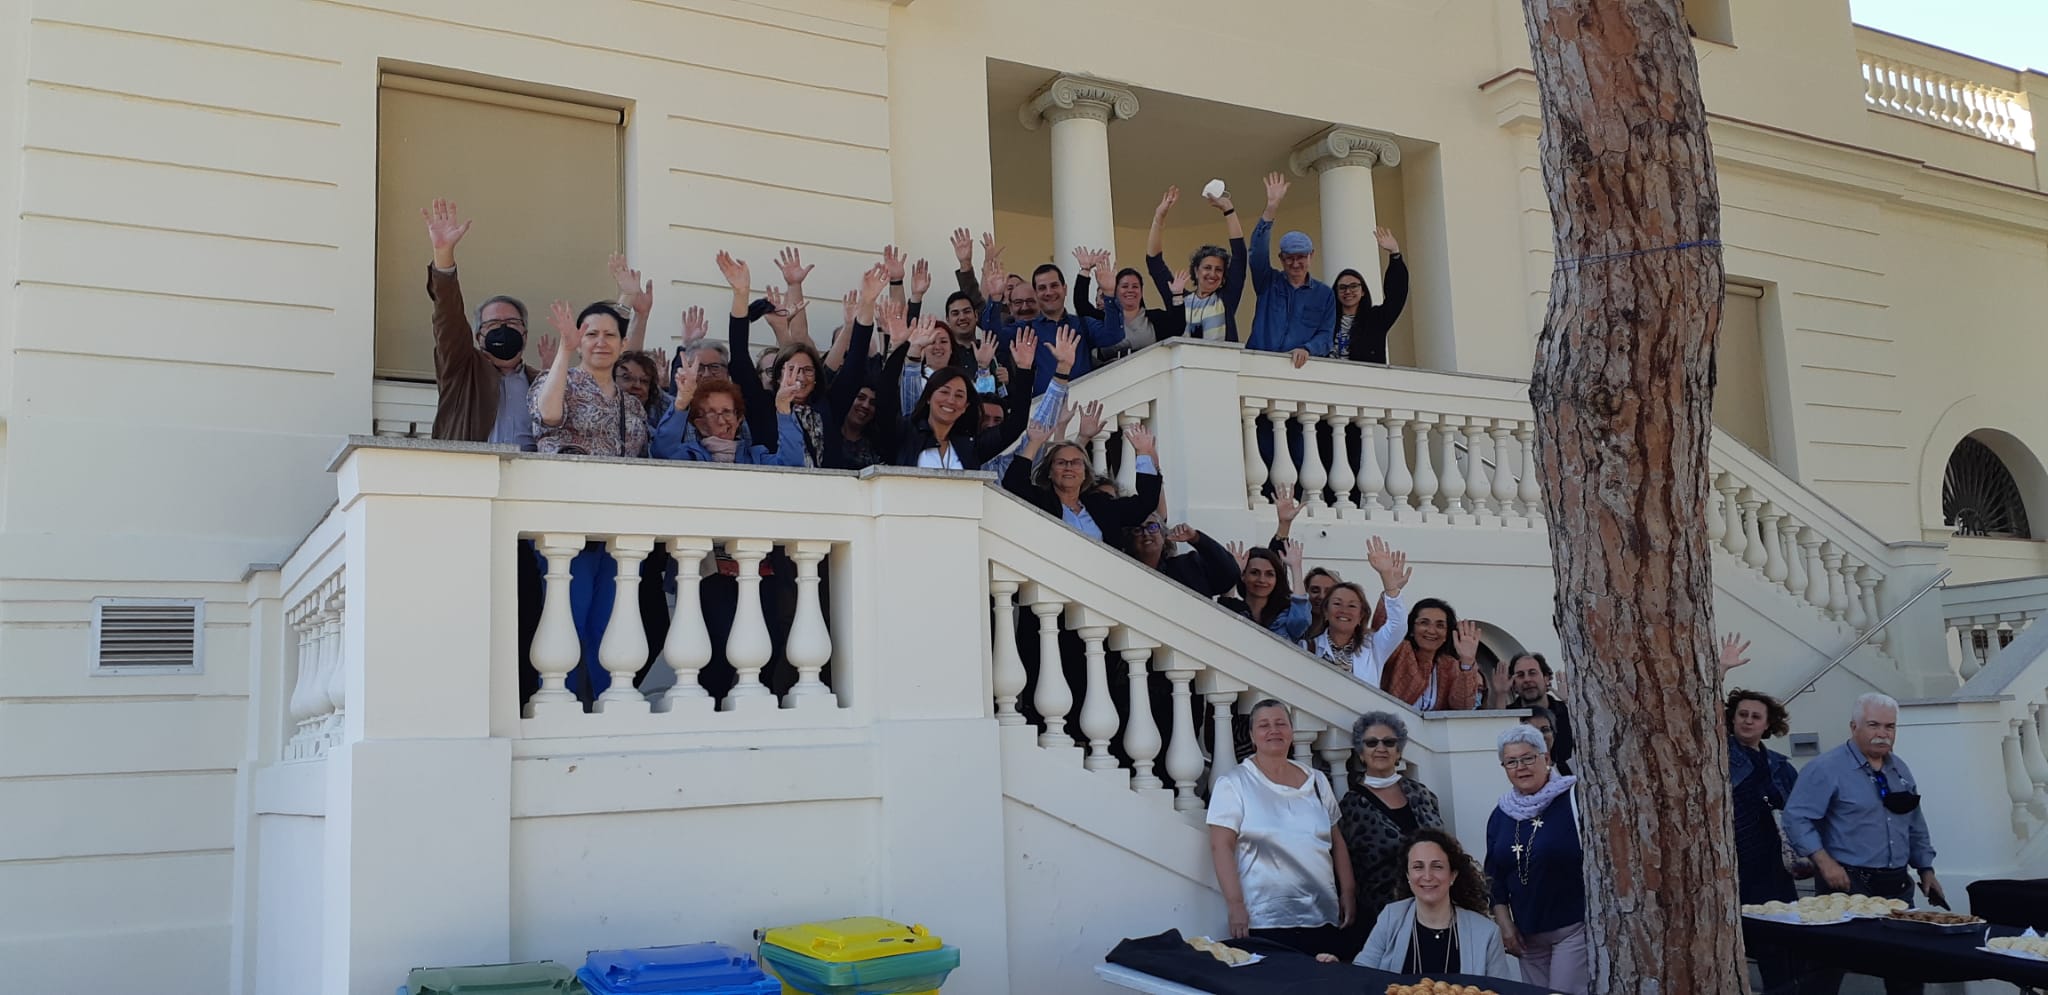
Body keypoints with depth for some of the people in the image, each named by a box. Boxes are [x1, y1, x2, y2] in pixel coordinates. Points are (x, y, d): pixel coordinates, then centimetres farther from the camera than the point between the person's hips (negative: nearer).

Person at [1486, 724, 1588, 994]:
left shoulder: (1573, 799, -10)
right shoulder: (1501, 814, 8)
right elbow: (1495, 875, 15)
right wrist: (1504, 923, 7)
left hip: (1573, 926, -6)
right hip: (1527, 933, 6)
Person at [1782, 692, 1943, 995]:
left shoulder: (1900, 770, 13)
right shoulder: (1826, 768, -11)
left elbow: (1916, 826, 22)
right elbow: (1796, 817, -16)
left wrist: (1926, 869, 16)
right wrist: (1824, 862, -22)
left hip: (1898, 885, 7)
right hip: (1848, 884, -7)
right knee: (1828, 969, -4)